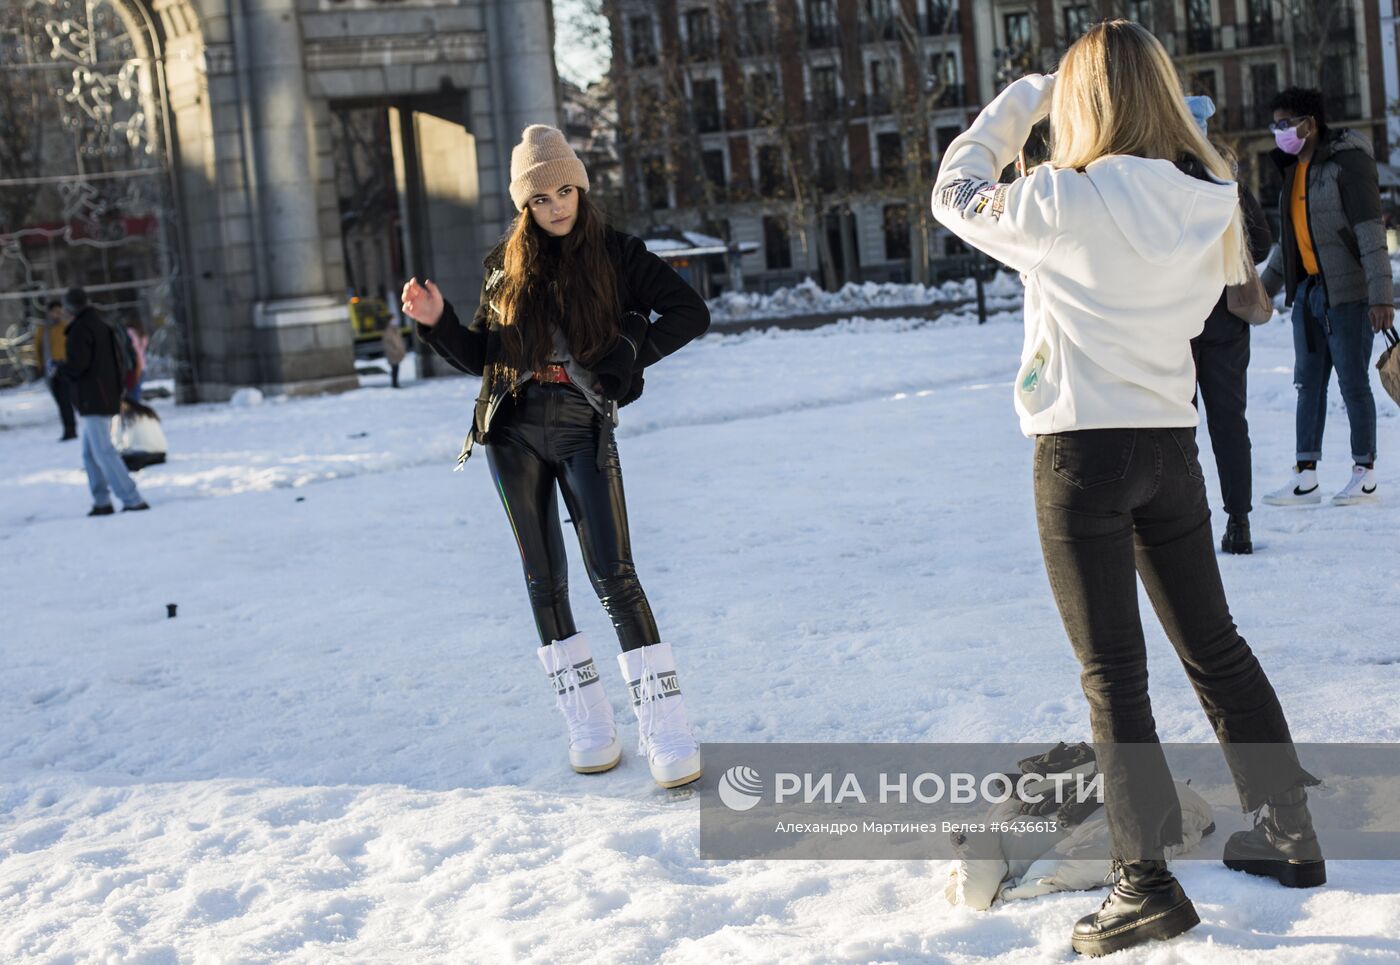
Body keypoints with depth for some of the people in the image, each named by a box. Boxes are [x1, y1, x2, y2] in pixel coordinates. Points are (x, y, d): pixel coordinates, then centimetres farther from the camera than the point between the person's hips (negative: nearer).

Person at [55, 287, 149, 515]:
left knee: (103, 453, -9)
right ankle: (102, 502, 15)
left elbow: (76, 366, -20)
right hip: (109, 399, 9)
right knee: (90, 453, 16)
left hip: (93, 401, -9)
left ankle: (133, 500, -14)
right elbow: (120, 360, 17)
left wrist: (58, 366, 0)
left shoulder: (80, 330, -14)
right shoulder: (103, 327, 14)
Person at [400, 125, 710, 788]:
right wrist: (436, 323, -4)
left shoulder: (616, 255, 1)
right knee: (545, 579, 5)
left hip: (584, 431, -3)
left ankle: (666, 732, -12)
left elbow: (691, 313, 2)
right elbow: (481, 356, 12)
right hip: (514, 433, 3)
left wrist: (633, 351, -9)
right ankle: (588, 727, 14)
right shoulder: (506, 266, 9)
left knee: (613, 575, -12)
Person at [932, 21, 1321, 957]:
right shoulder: (1209, 202, 0)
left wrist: (1018, 104, 10)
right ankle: (1290, 833, 28)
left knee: (1114, 671, -1)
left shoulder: (1065, 205, -16)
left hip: (1083, 450, -6)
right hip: (1170, 445, 6)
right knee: (1216, 644, 18)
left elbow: (957, 196, -2)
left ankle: (1148, 882, 1)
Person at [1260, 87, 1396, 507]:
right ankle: (1306, 477, 9)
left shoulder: (1347, 160, -11)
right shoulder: (1295, 169, 14)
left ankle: (1365, 475, 8)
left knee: (1353, 382, -2)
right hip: (1308, 290, 8)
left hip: (1347, 291, -8)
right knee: (1309, 382, 6)